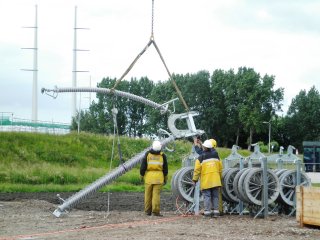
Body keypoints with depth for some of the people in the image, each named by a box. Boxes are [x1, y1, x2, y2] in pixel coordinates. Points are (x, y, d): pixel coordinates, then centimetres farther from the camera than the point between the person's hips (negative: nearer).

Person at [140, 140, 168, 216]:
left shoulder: (147, 154, -2)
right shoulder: (162, 156, 0)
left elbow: (143, 166, -1)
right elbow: (165, 168, 7)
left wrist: (141, 175, 11)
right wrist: (165, 178, 17)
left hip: (149, 176, 0)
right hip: (158, 177, 0)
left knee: (148, 194, 9)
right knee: (156, 194, -2)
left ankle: (148, 211, 14)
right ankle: (155, 211, -8)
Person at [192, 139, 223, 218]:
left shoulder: (201, 158, -7)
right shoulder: (216, 155, 6)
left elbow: (197, 170, -7)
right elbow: (220, 168, 13)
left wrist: (195, 179, 2)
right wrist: (220, 177, 24)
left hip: (206, 181, -4)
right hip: (215, 180, 4)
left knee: (207, 196, -1)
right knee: (215, 196, 9)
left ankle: (207, 211, -5)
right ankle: (216, 211, 8)